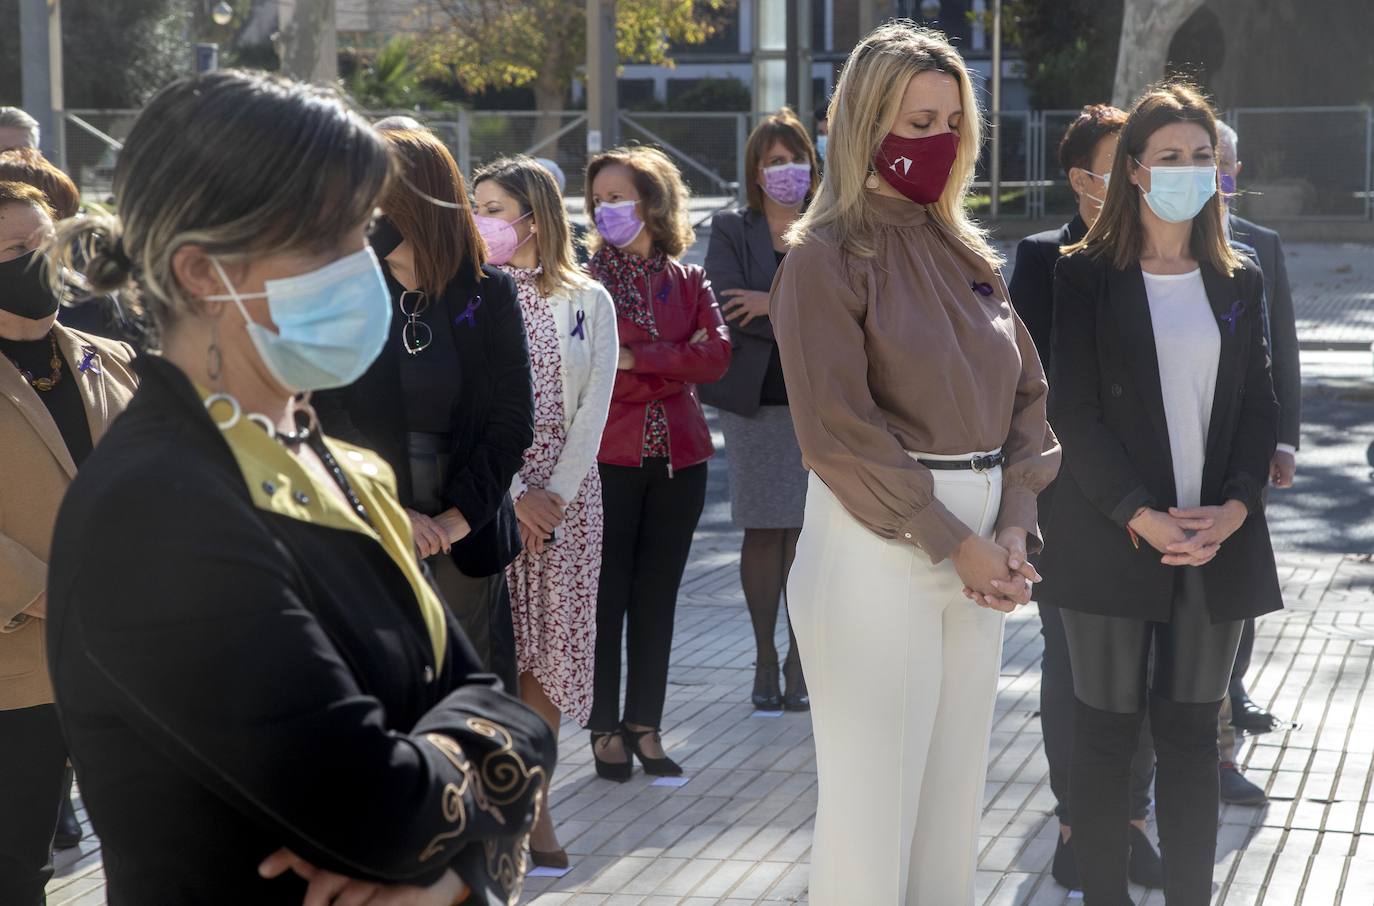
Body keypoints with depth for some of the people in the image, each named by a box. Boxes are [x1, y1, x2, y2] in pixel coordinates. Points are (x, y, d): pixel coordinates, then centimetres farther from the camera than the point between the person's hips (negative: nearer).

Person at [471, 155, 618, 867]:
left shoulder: (588, 301, 8)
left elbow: (594, 406, 2)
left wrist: (557, 493, -9)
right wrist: (511, 495, -12)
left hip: (566, 491, 1)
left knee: (548, 644, 2)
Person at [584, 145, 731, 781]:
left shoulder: (689, 282, 10)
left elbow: (718, 356, -7)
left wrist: (636, 358, -14)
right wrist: (679, 363, -9)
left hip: (678, 458, 3)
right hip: (610, 457, -3)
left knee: (657, 598, 9)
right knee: (607, 597, 1)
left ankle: (645, 724, 17)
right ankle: (606, 728, 11)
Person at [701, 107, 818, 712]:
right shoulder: (732, 231, 5)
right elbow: (724, 307, -11)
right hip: (755, 400, 0)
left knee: (806, 528, 0)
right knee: (762, 530, 4)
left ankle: (800, 659, 8)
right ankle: (765, 657, 13)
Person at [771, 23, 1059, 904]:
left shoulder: (968, 255, 13)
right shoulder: (829, 259, -7)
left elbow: (1025, 394, 11)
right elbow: (838, 431, -14)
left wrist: (1013, 526, -4)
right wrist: (953, 543, -15)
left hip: (979, 548, 7)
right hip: (877, 545, -6)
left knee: (955, 793, 11)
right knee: (873, 800, -3)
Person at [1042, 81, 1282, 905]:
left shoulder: (1239, 282, 11)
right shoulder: (1085, 276, -1)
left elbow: (1259, 408, 7)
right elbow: (1075, 413, -7)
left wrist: (1232, 508, -10)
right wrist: (1141, 515, -17)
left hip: (1217, 547, 3)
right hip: (1111, 543, -3)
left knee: (1193, 735, 7)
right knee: (1108, 732, 3)